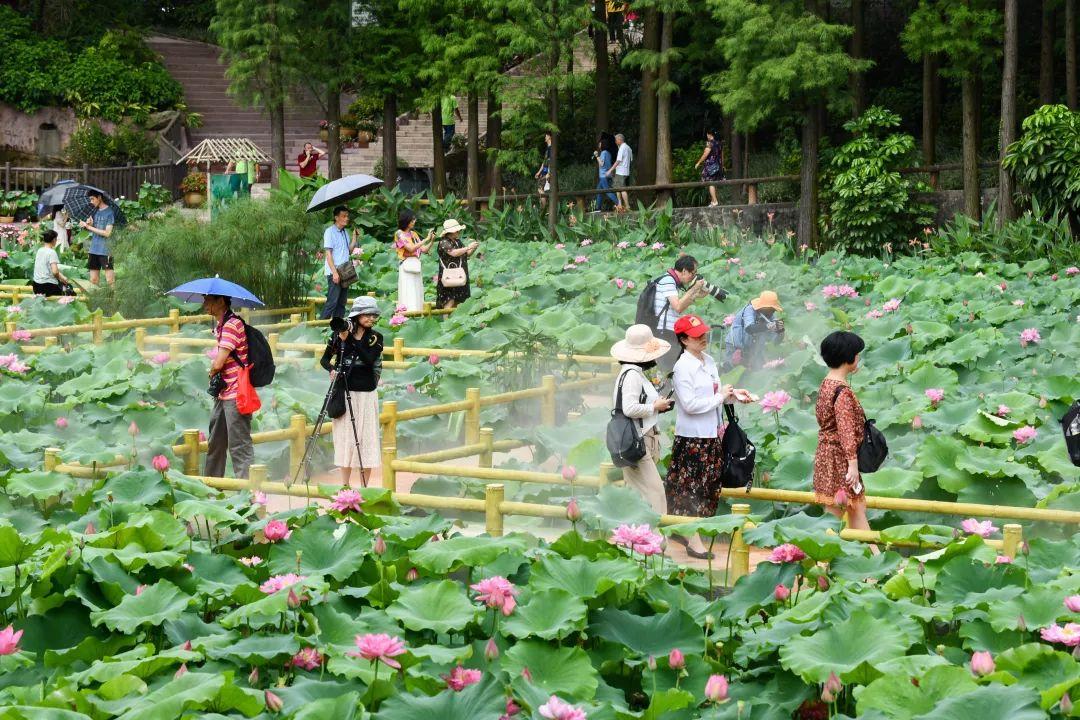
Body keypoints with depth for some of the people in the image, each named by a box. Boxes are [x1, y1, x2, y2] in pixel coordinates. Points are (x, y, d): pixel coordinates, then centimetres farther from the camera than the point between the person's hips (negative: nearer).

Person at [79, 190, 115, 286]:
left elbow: (107, 233, -14)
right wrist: (89, 223, -4)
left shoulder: (109, 212, -8)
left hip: (105, 250, -7)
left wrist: (89, 227, -12)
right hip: (94, 249, 7)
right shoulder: (95, 211, 13)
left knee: (110, 280, -7)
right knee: (93, 280, 7)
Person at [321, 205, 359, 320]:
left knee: (342, 303, 8)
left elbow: (349, 250, 15)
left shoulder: (345, 232, 16)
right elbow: (328, 254, -12)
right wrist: (334, 272, -18)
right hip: (334, 272, -8)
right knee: (332, 302, -12)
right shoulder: (330, 232, -7)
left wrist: (354, 237, 6)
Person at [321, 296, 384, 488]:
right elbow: (324, 359, 6)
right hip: (344, 392, 0)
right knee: (345, 437, 2)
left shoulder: (375, 337, 2)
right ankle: (345, 485, 9)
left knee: (366, 437, -1)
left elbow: (370, 359, -14)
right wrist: (332, 369, -15)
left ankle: (365, 487, 3)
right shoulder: (339, 334, 3)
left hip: (366, 393, 0)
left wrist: (350, 341, -18)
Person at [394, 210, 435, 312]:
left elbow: (424, 250, 12)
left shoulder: (413, 234, 16)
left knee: (417, 295, 3)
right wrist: (426, 239, -14)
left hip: (416, 266, 7)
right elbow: (410, 248, -15)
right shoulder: (399, 234, -3)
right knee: (408, 295, -12)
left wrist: (432, 241, -4)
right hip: (406, 267, -7)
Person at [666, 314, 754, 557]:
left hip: (711, 434, 9)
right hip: (692, 436, -9)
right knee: (693, 486, -1)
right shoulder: (683, 367, -17)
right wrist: (721, 397, -16)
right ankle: (694, 541, 6)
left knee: (709, 485, 14)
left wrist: (733, 394, 1)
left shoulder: (709, 361, 10)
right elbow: (690, 404, -23)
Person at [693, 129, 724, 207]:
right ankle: (714, 200, 18)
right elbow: (722, 155, 16)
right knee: (714, 184, 15)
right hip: (718, 165, 8)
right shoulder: (719, 143, 10)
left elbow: (705, 155, -16)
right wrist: (722, 166, 26)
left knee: (710, 184, -5)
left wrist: (698, 163, -7)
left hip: (710, 165, -8)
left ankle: (715, 201, -11)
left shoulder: (709, 143, -13)